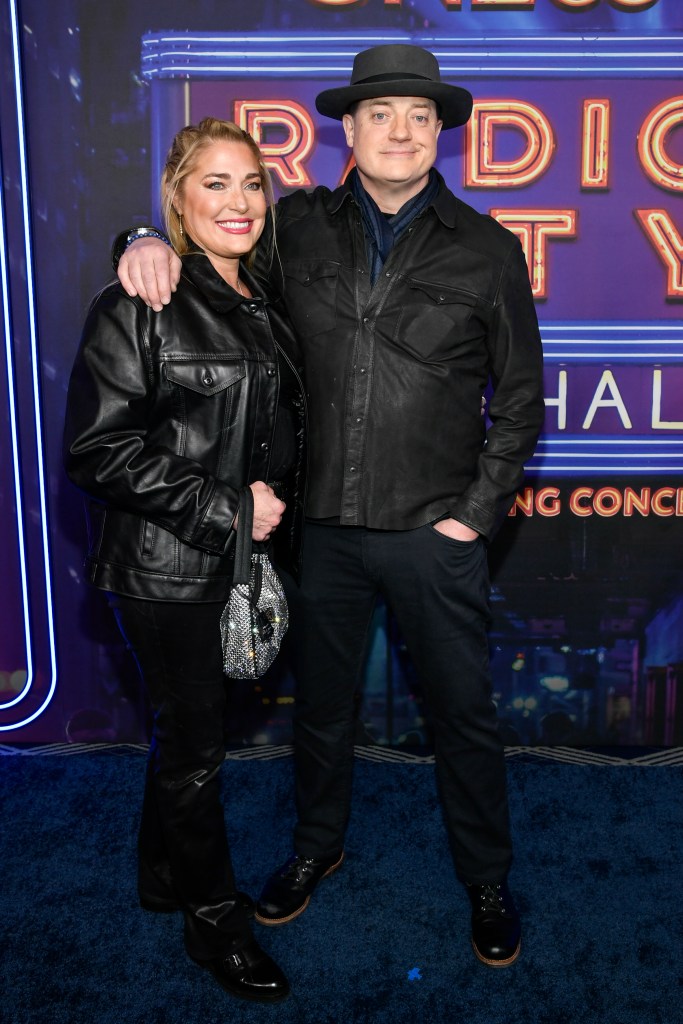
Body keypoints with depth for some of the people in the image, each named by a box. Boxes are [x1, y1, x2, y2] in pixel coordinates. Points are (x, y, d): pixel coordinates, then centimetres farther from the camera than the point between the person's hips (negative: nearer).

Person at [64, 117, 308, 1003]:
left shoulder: (263, 306, 10)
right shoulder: (139, 306, -12)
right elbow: (96, 448, -19)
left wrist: (278, 512, 7)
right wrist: (220, 507, -19)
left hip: (249, 559, 7)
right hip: (168, 570, -7)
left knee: (195, 728, 20)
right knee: (193, 741, 7)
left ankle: (165, 876, 42)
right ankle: (211, 915, 29)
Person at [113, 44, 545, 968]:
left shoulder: (487, 251, -1)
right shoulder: (300, 227, 3)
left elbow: (520, 398, 3)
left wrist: (476, 512, -4)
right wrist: (150, 241, -7)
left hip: (434, 533, -1)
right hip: (323, 523, 2)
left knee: (464, 713, 10)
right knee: (321, 702, 18)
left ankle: (487, 879, 34)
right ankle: (318, 846, 44)